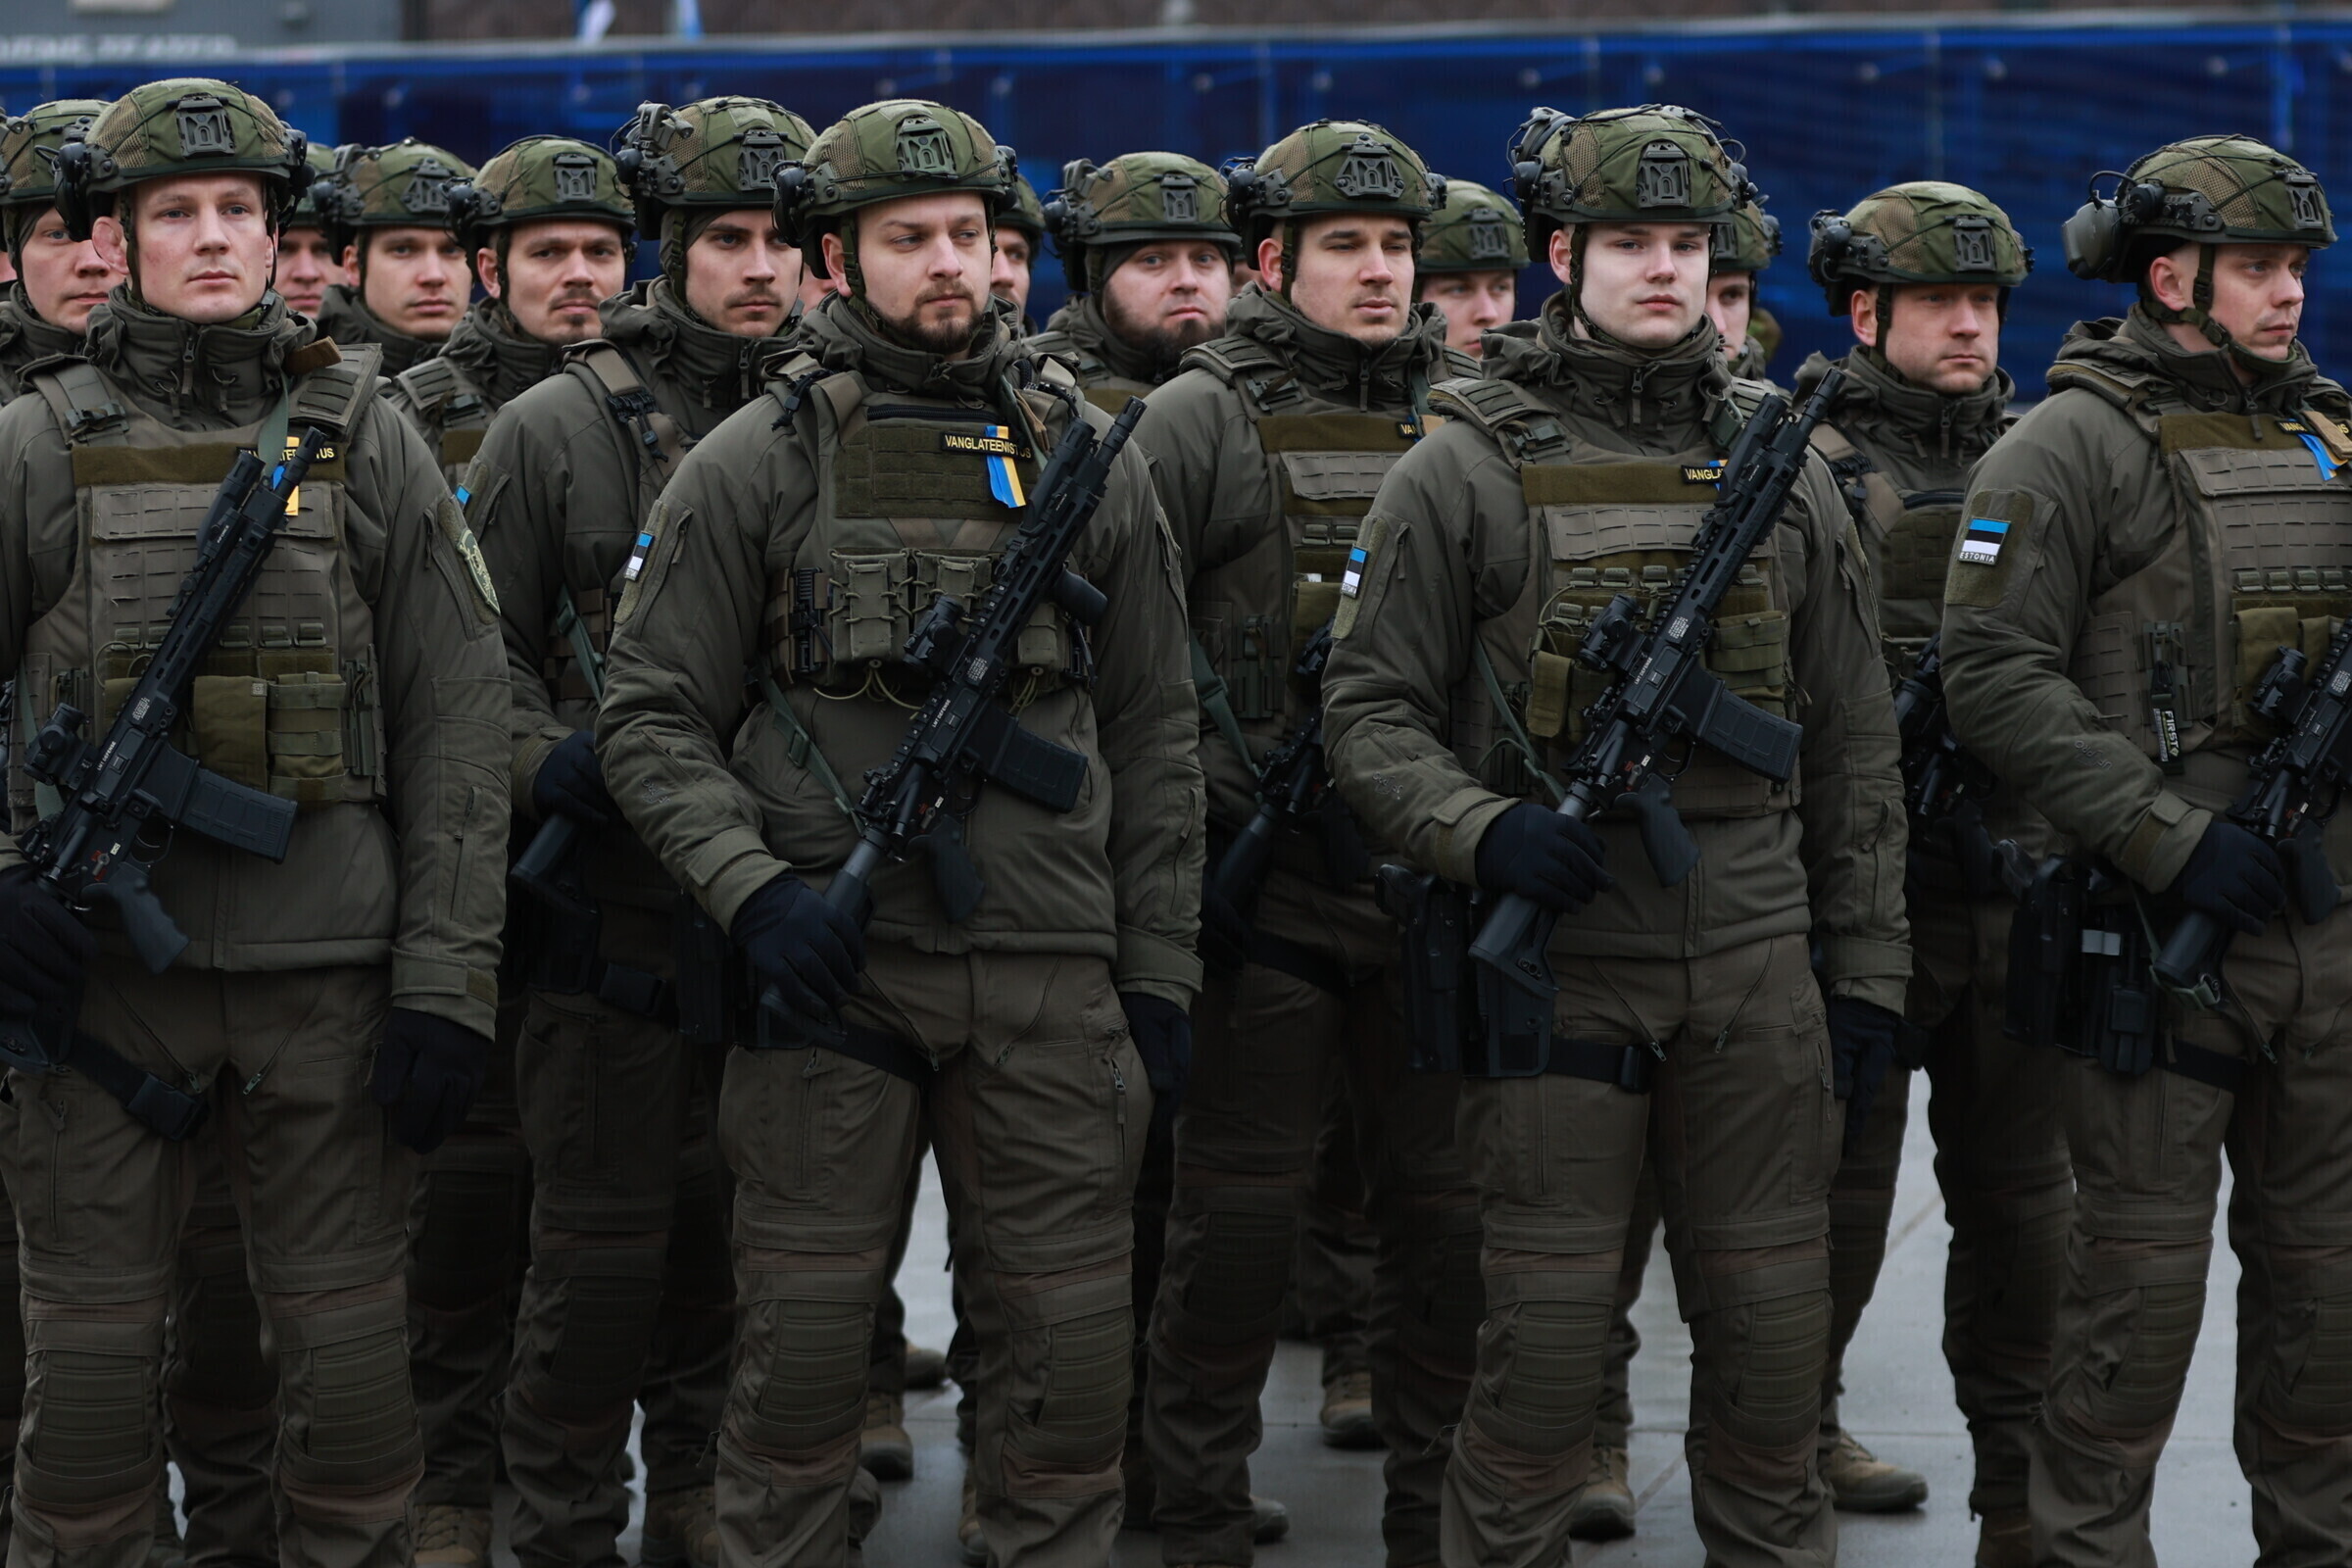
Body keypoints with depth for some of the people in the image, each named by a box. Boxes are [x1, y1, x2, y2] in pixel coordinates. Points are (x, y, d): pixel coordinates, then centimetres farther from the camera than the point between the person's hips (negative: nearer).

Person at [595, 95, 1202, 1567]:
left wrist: (1161, 976, 6)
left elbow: (1155, 734, 11)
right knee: (803, 1340, 4)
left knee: (1070, 1348, 5)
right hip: (830, 967, -2)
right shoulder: (753, 464, 1)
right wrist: (752, 889, -15)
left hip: (1051, 975, 2)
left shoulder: (1086, 454, 9)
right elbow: (653, 719, 1)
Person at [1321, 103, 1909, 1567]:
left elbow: (1854, 740, 13)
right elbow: (1370, 710, -1)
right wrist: (1482, 831, -19)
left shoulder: (1783, 467, 10)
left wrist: (1869, 966, 9)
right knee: (1544, 1334, 0)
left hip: (1757, 969, 3)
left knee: (1775, 1326, 8)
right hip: (1558, 964, -3)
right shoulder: (1464, 471, -1)